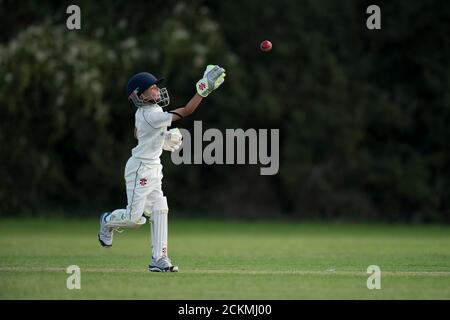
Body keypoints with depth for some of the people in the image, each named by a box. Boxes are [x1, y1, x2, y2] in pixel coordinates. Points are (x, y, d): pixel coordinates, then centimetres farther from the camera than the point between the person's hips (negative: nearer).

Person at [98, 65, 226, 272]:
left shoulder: (142, 111, 3)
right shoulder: (153, 116, -25)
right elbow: (186, 111, -29)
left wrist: (161, 138, 15)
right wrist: (204, 88, -30)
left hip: (152, 170, 9)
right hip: (140, 168, -9)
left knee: (158, 211, -1)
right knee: (134, 217, -3)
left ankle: (159, 259, -4)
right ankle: (108, 221, 29)